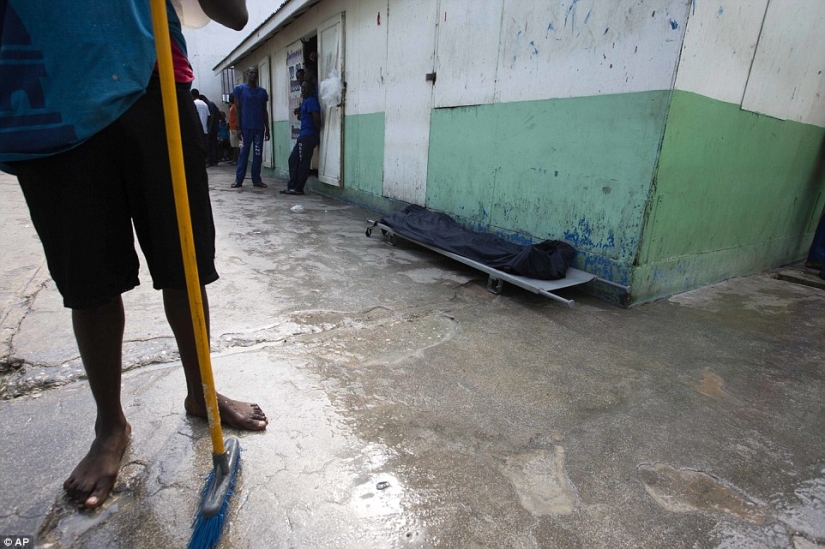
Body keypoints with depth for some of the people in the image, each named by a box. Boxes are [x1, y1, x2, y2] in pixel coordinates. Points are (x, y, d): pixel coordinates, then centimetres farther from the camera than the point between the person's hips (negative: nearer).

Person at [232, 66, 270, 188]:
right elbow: (237, 109, 0)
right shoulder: (239, 89, 4)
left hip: (259, 127, 3)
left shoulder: (262, 91, 13)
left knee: (258, 154, 4)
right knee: (243, 153, -2)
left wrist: (267, 128, 9)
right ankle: (238, 180, 2)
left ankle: (257, 179, 10)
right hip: (245, 127, -3)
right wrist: (238, 127, -8)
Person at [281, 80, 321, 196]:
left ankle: (298, 188, -1)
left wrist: (317, 132, -9)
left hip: (308, 136, -11)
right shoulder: (305, 101, 21)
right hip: (304, 136, 11)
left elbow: (316, 118, -18)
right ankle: (292, 186, 14)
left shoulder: (311, 101, -10)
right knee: (293, 160, 11)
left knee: (303, 163, -6)